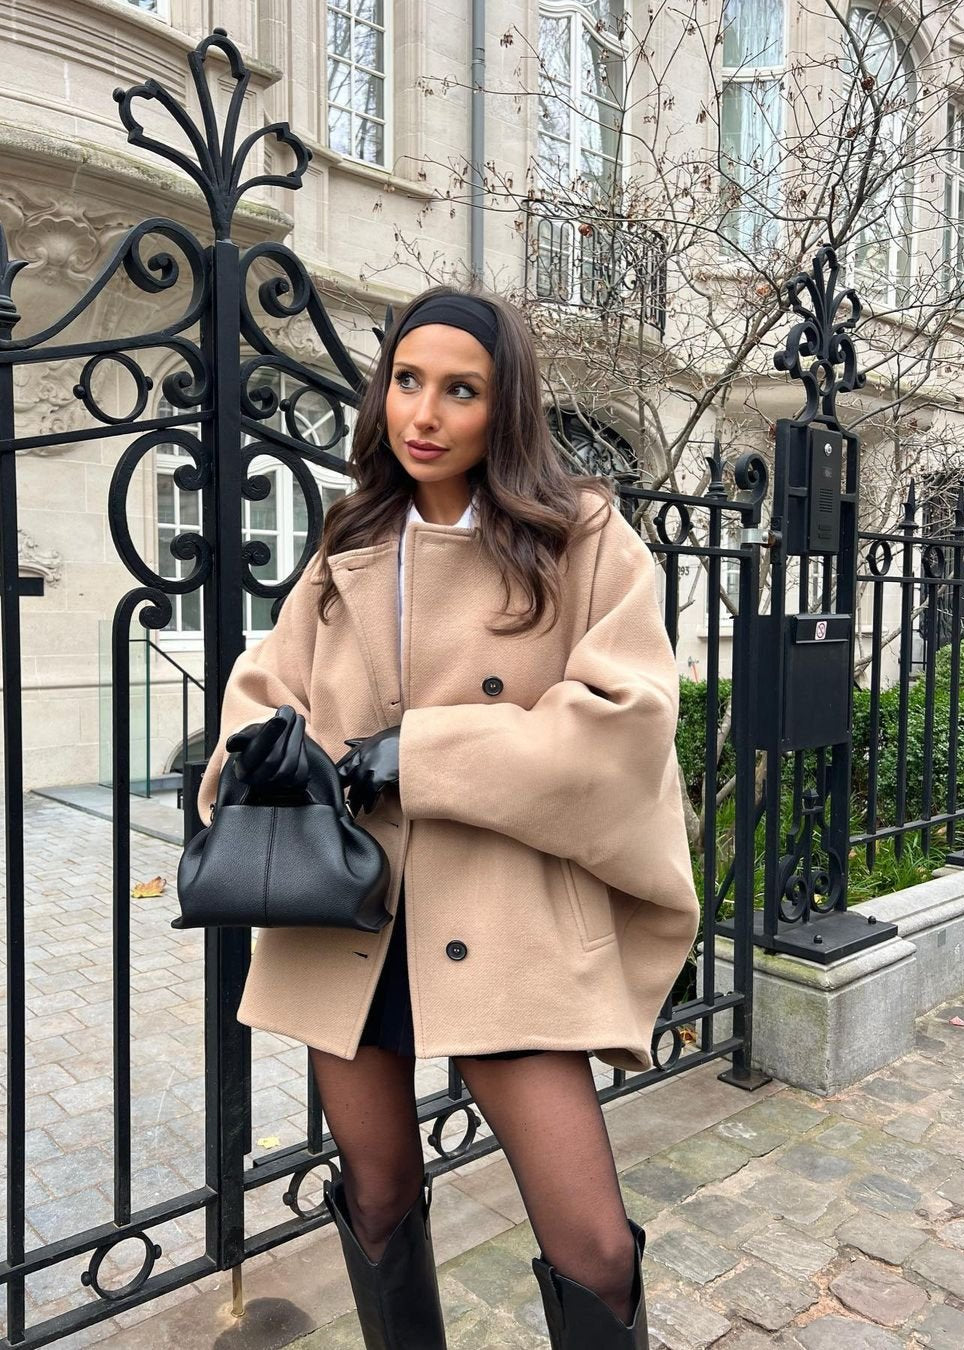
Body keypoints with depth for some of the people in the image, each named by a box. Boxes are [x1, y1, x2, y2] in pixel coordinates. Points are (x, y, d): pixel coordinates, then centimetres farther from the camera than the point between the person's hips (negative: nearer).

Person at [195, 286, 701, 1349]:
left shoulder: (581, 535, -3)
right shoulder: (349, 550, 11)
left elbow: (628, 711, -13)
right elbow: (264, 682, 17)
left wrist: (421, 751, -17)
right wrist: (269, 736, -8)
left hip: (502, 923, -4)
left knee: (593, 1252, -3)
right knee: (377, 1203, 17)